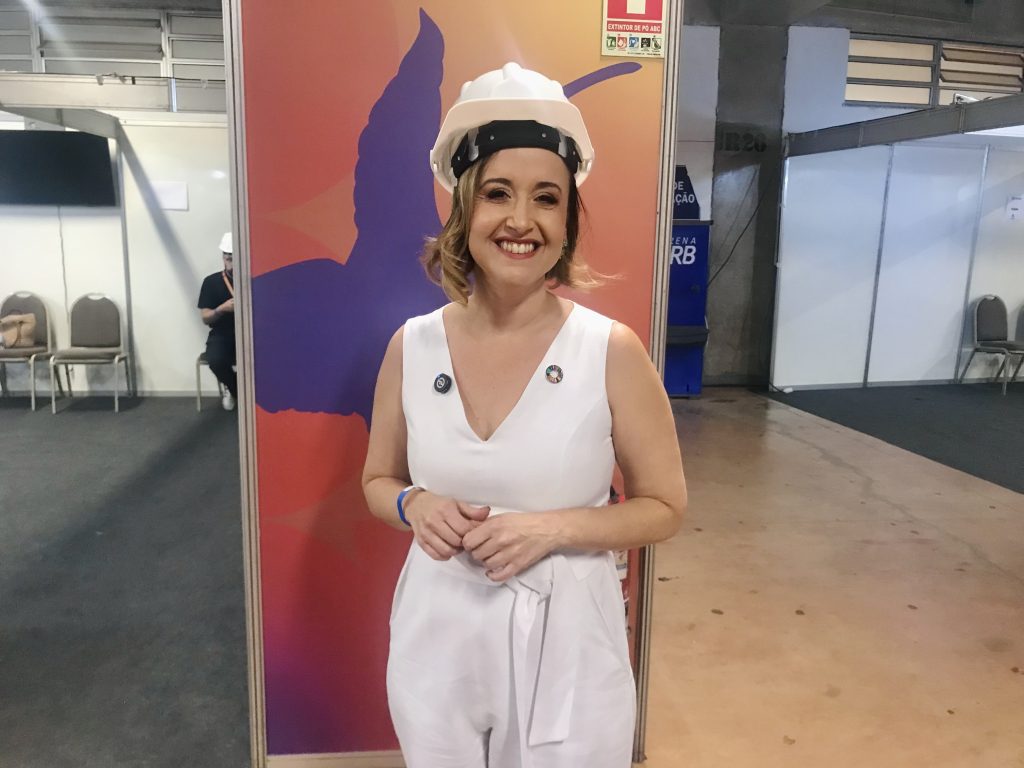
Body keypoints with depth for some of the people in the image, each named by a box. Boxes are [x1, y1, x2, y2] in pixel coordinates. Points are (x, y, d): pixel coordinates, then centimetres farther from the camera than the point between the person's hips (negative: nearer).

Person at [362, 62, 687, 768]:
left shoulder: (612, 351, -14)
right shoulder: (413, 345, -6)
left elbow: (664, 507, -5)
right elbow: (378, 482, 7)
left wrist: (552, 528, -20)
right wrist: (416, 507, -14)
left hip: (565, 637, -2)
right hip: (438, 635, 3)